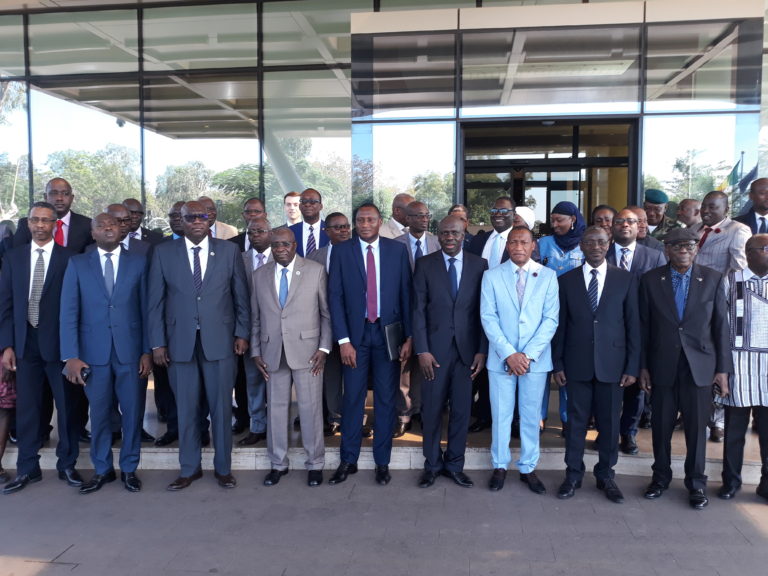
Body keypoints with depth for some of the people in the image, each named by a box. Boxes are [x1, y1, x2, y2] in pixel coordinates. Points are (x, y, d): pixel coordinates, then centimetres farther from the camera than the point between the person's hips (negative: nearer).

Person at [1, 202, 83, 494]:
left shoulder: (69, 258, -3)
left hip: (59, 343, -3)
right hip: (25, 343, 3)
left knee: (67, 406, 7)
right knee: (26, 408, 9)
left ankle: (67, 465, 20)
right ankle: (27, 468, 21)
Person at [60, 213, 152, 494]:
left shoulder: (139, 261, 4)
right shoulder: (77, 264, 5)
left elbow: (146, 308, 2)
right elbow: (69, 312, 1)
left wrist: (147, 351, -2)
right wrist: (70, 356, -7)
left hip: (130, 350, 0)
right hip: (94, 351, 0)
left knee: (133, 412, 7)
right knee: (98, 413, 10)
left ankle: (129, 469, 23)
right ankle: (102, 470, 26)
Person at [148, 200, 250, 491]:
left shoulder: (229, 250, 4)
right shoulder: (163, 252, 4)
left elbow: (241, 296, 6)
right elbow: (155, 301, 3)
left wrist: (242, 333, 2)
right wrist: (157, 342, 0)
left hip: (220, 340, 0)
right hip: (180, 342, 1)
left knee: (222, 407, 7)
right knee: (186, 409, 9)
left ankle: (223, 468, 22)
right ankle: (189, 469, 25)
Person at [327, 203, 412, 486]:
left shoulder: (397, 250, 1)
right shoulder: (341, 251, 0)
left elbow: (406, 294, 2)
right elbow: (335, 297, -3)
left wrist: (409, 336, -2)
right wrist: (343, 339, -9)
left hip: (388, 332, 1)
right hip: (355, 332, 0)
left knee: (386, 398, 7)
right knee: (353, 398, 6)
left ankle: (382, 462, 21)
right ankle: (348, 461, 20)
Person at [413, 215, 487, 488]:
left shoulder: (479, 265, 3)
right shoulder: (425, 264, 1)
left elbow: (484, 311, 2)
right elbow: (418, 309, -2)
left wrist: (482, 350, -3)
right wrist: (421, 350, -8)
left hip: (466, 348, 1)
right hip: (434, 348, -1)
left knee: (461, 409, 8)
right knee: (432, 409, 6)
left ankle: (454, 464, 25)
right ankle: (432, 464, 24)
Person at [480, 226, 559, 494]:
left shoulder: (548, 276, 1)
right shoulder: (492, 276, 0)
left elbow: (551, 319, -4)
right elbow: (488, 318, -4)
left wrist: (529, 355, -13)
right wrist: (509, 354, -13)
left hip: (536, 359, 0)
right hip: (501, 358, 0)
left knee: (531, 415, 9)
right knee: (501, 414, 8)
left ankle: (528, 468, 23)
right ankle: (500, 466, 23)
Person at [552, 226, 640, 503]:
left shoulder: (626, 279, 2)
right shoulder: (566, 280, 3)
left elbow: (633, 324, 1)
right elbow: (560, 324, 4)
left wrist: (632, 366, -3)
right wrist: (558, 363, 1)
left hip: (612, 363, 0)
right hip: (577, 363, 0)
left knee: (609, 423, 9)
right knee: (576, 421, 8)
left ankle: (606, 475, 25)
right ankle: (573, 474, 22)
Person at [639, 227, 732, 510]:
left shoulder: (713, 279, 0)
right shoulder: (650, 280, -1)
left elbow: (721, 325, 1)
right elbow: (644, 326, 2)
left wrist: (723, 369, -2)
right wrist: (642, 366, 1)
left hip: (700, 366, 0)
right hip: (662, 366, 0)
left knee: (697, 427, 7)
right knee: (661, 425, 9)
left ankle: (696, 483, 24)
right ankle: (661, 476, 28)